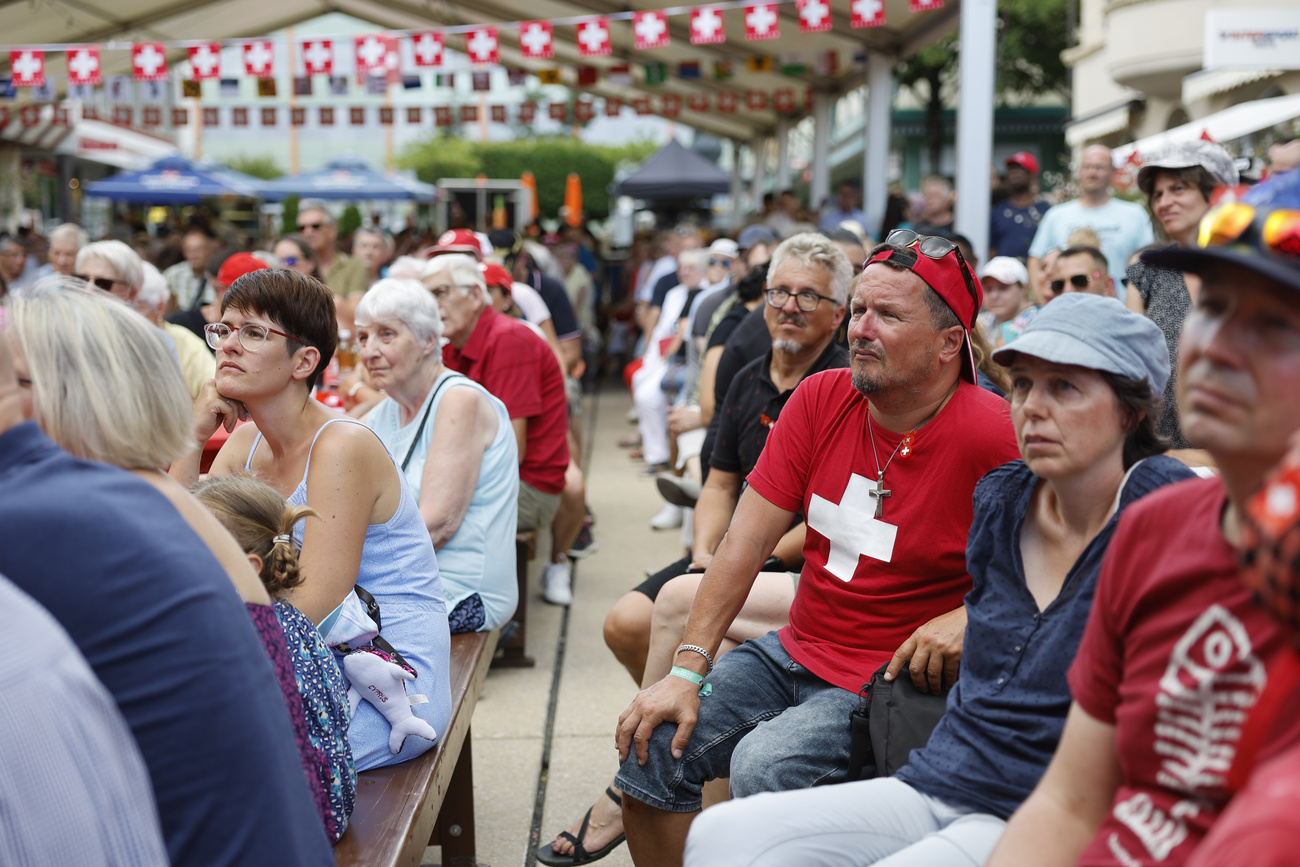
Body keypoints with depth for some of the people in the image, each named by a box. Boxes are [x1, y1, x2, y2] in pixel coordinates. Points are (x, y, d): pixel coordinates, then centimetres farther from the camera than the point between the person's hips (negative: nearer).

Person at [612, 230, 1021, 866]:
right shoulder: (820, 400, 0)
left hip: (894, 682, -6)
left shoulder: (992, 436, -17)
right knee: (652, 743, -6)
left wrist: (971, 618, -23)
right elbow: (745, 543, -1)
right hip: (795, 651, 6)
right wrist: (688, 669, -7)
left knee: (764, 766, -28)